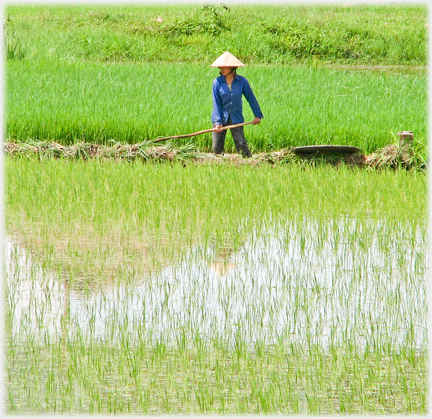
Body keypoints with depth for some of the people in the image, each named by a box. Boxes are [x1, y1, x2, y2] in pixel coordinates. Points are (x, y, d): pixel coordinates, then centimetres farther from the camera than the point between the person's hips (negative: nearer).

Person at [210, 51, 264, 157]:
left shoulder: (242, 81, -5)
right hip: (221, 118, 1)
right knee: (217, 148, -1)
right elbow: (216, 103, -5)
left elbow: (251, 98, 5)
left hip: (236, 119, -1)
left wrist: (258, 115, 8)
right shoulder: (217, 82, -5)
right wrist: (218, 122, -13)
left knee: (242, 145, -8)